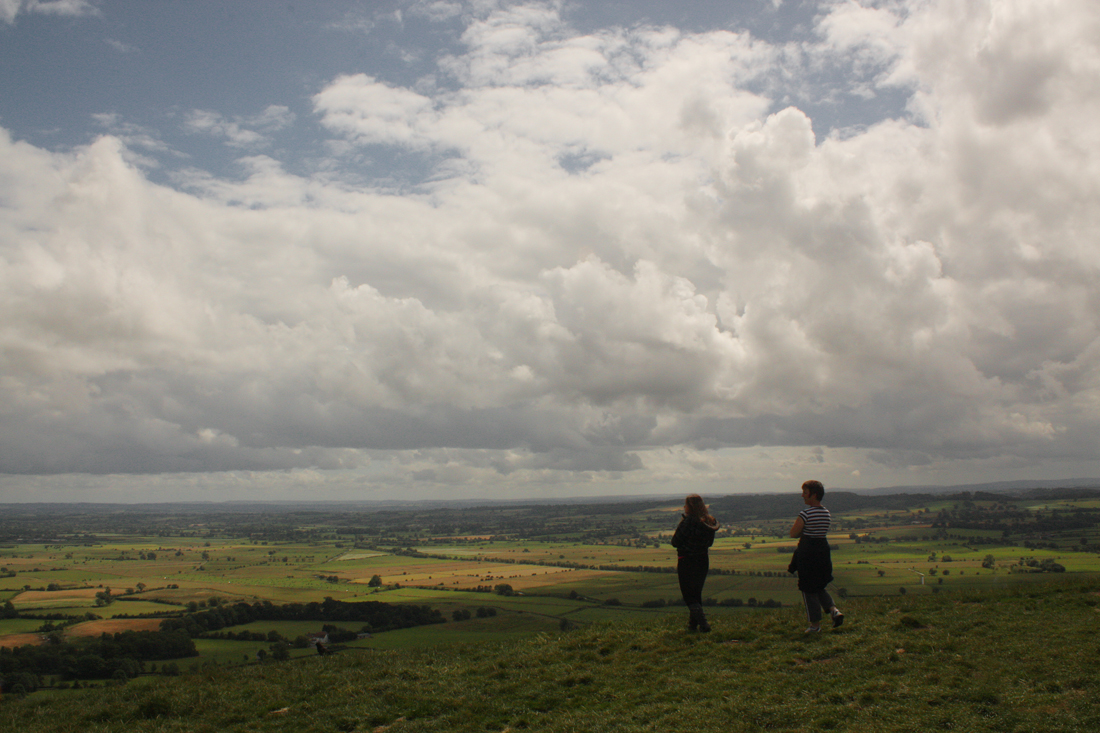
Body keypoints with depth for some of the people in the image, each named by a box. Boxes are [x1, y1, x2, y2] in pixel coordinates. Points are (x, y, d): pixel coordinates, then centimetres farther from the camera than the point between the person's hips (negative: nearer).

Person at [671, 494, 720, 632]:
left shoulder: (688, 522, -21)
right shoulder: (710, 522, 0)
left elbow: (675, 542, -16)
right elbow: (709, 542, 11)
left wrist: (679, 526, -4)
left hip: (686, 562, -7)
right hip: (703, 560, 7)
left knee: (689, 596, 3)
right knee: (697, 594, 20)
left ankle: (703, 624, -9)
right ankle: (693, 624, 26)